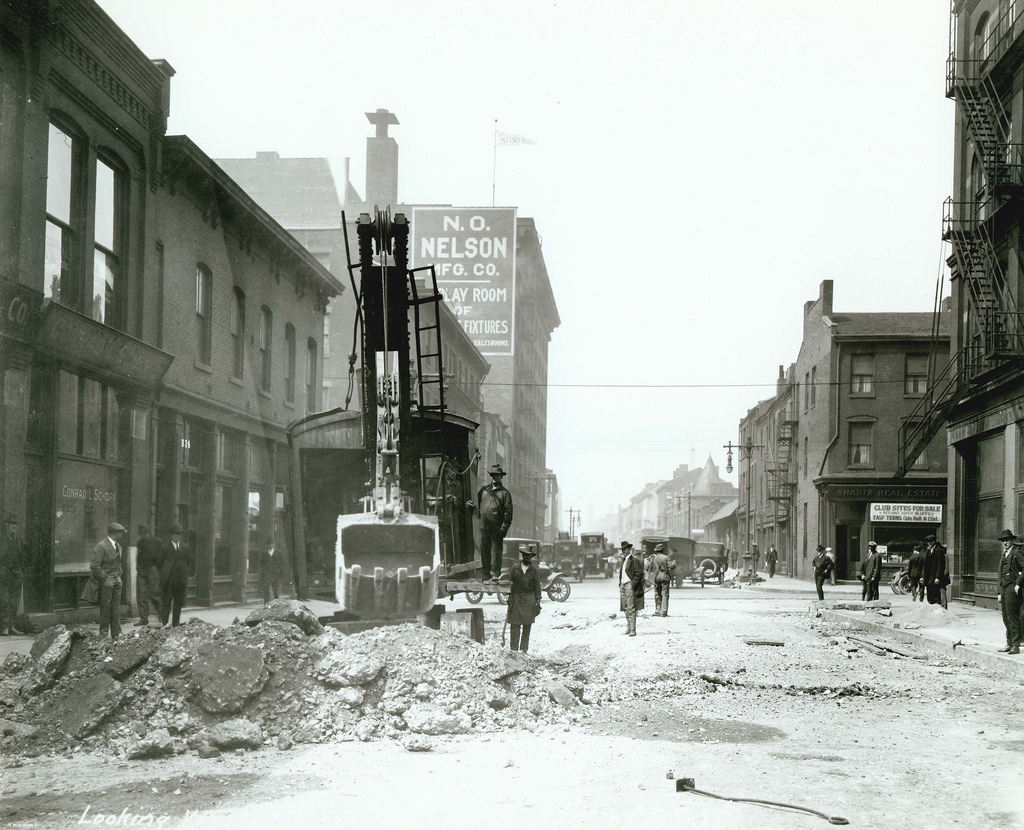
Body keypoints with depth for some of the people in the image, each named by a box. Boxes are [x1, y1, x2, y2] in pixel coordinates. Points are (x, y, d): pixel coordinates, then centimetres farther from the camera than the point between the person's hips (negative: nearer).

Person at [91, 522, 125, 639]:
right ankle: (103, 633, 7)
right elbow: (94, 566, -18)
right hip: (106, 581, -8)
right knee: (105, 607, -2)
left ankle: (116, 634, 12)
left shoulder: (118, 545, 14)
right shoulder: (101, 546, -14)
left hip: (117, 580, 8)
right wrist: (104, 578, -15)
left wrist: (119, 575, 15)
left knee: (116, 609, 7)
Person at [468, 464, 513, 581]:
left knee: (496, 551, -5)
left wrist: (504, 528, -9)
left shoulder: (504, 493, 3)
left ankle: (495, 574, -3)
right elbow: (479, 507, 24)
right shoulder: (484, 490, 16)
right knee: (484, 550, 5)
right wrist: (472, 506, 3)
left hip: (497, 528, -4)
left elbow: (508, 512, -2)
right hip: (484, 527, 4)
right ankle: (486, 575, 11)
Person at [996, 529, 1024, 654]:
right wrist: (1000, 593, 20)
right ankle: (1009, 643, 17)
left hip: (1012, 588, -9)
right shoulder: (1004, 555, 19)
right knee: (1006, 618, 11)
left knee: (1012, 618, -9)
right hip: (1004, 588, 9)